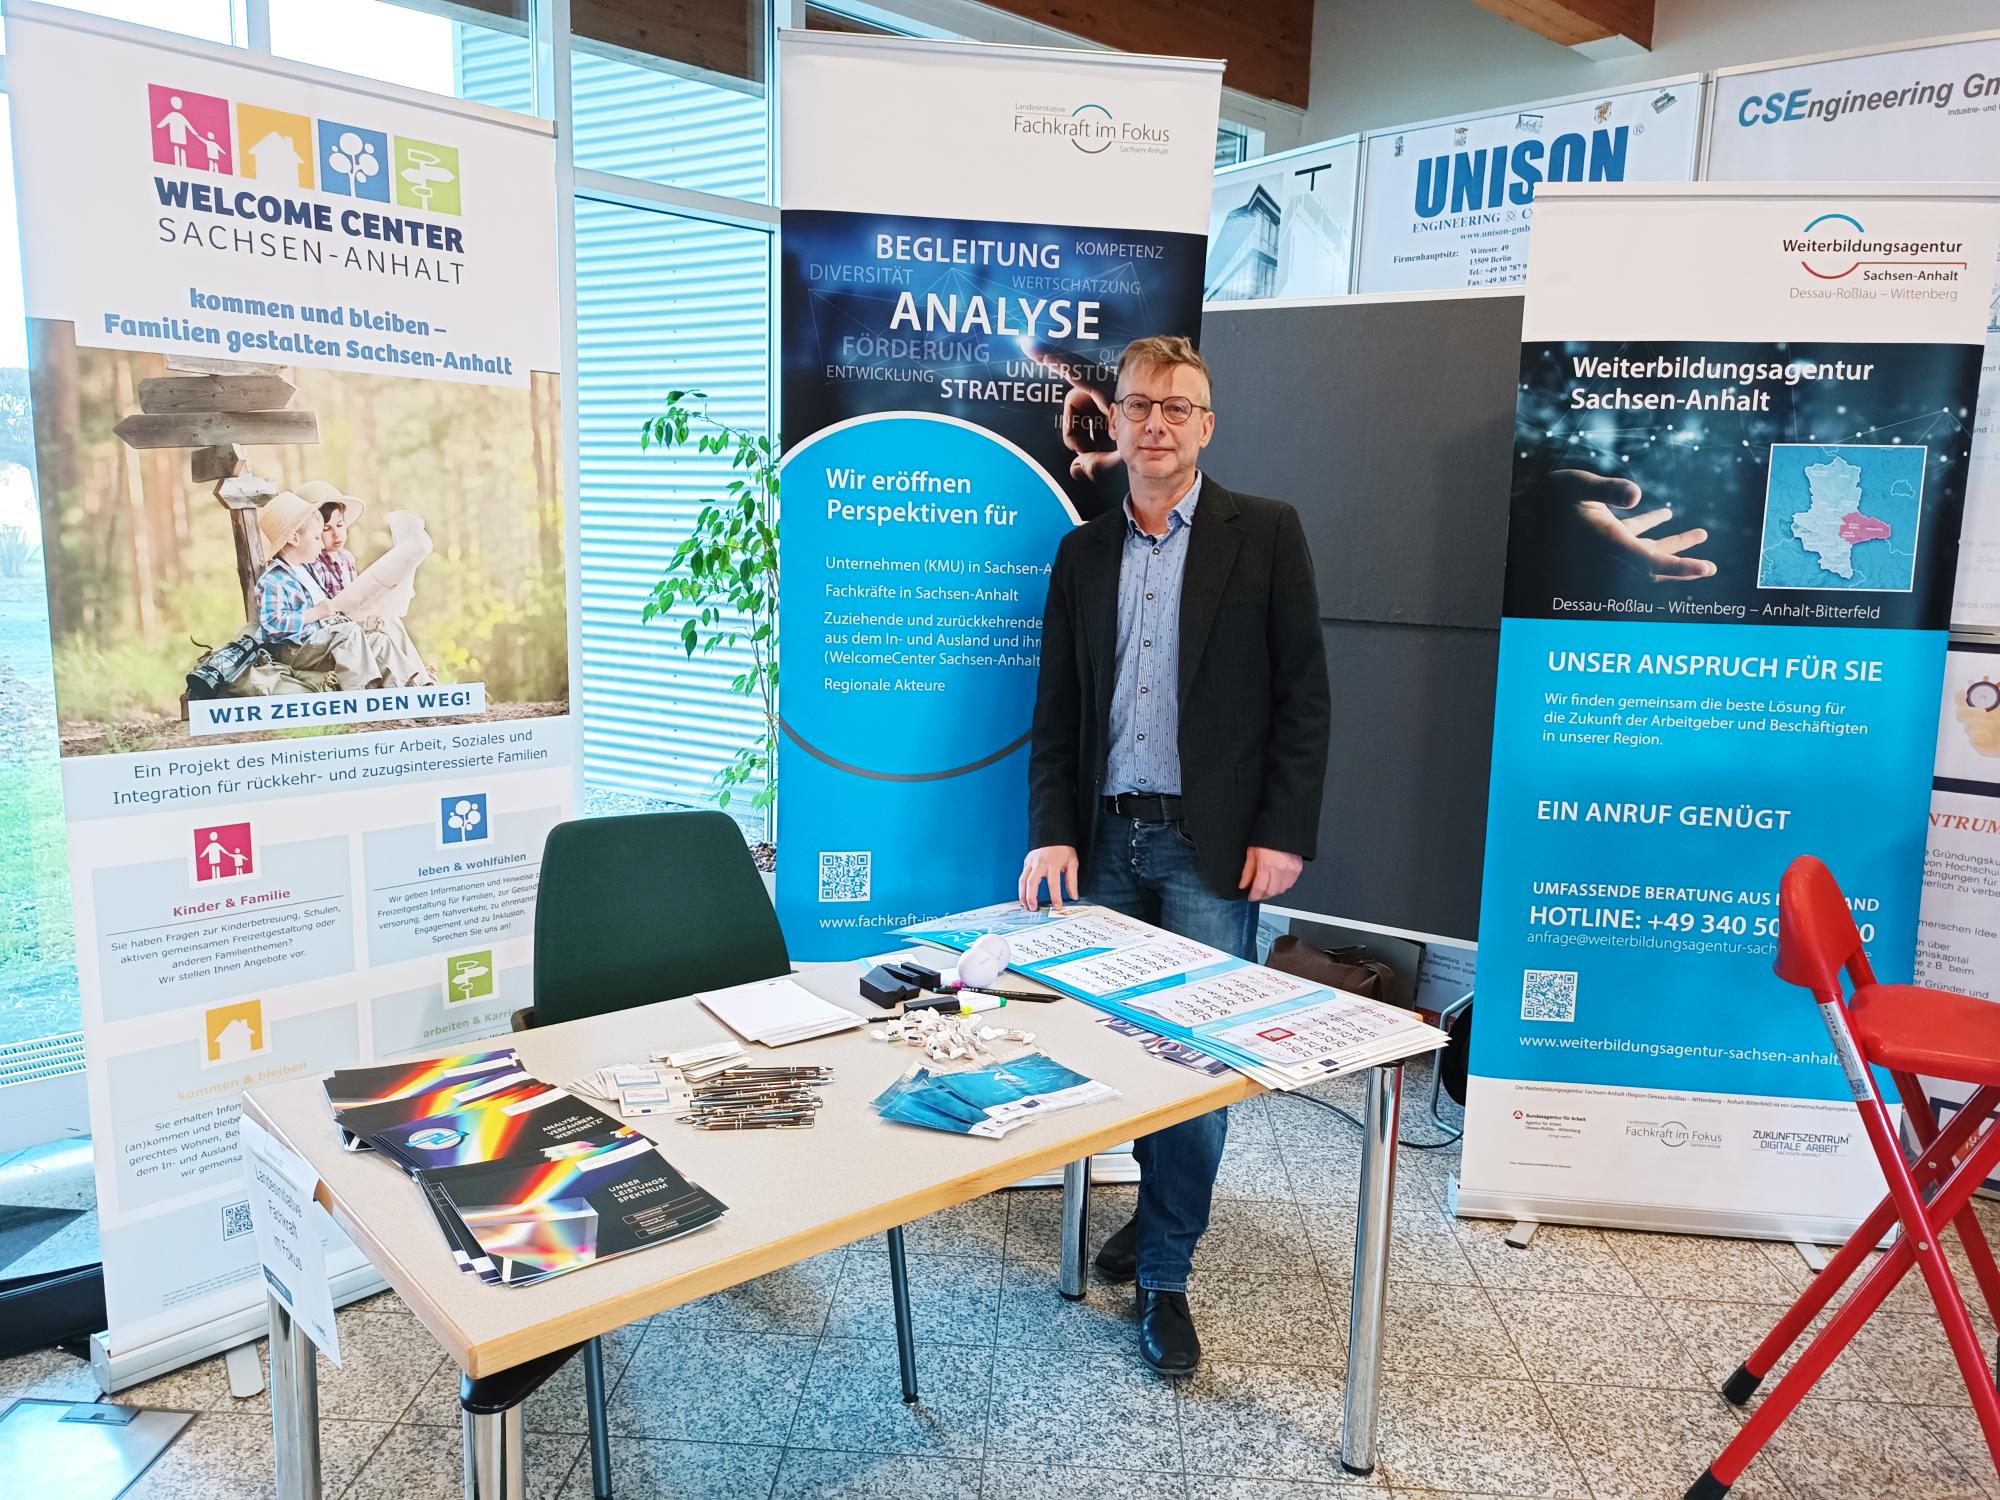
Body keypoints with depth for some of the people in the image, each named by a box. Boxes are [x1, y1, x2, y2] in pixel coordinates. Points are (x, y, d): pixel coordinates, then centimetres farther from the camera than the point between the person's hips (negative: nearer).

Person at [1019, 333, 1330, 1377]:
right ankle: (1162, 1202, 35)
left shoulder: (1265, 535, 0)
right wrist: (1052, 832, 0)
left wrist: (1284, 833, -9)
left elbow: (1303, 694, -3)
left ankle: (1165, 1276, 12)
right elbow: (1056, 709, 10)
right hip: (1106, 839, 4)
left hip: (1210, 842, -3)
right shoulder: (1083, 554, 11)